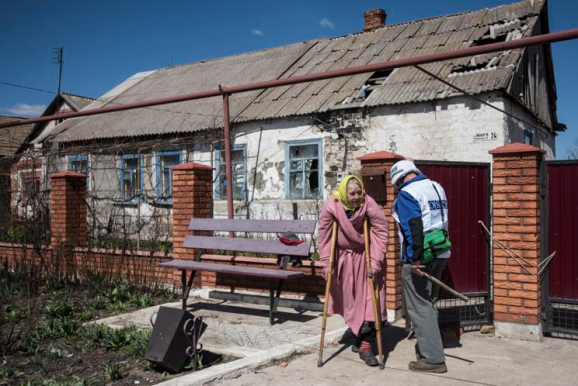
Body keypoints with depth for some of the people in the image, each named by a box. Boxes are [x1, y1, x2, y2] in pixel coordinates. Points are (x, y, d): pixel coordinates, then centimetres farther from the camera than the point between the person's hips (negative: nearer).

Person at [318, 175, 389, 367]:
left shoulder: (369, 205, -21)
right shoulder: (331, 207, -18)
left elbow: (382, 231, -17)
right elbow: (324, 237, -11)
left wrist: (376, 262, -21)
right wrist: (326, 264, -11)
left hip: (365, 257, -1)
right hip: (344, 258, 1)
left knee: (368, 299, -6)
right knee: (350, 299, 10)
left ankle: (365, 344, 0)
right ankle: (360, 336, 29)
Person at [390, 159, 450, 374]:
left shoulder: (406, 194, -12)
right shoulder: (437, 187, 14)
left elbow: (413, 227, -25)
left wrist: (414, 257, -25)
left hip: (419, 257, -9)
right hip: (440, 254, 9)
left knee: (419, 307, -1)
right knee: (428, 303, 19)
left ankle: (434, 358, 1)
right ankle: (426, 346, 31)